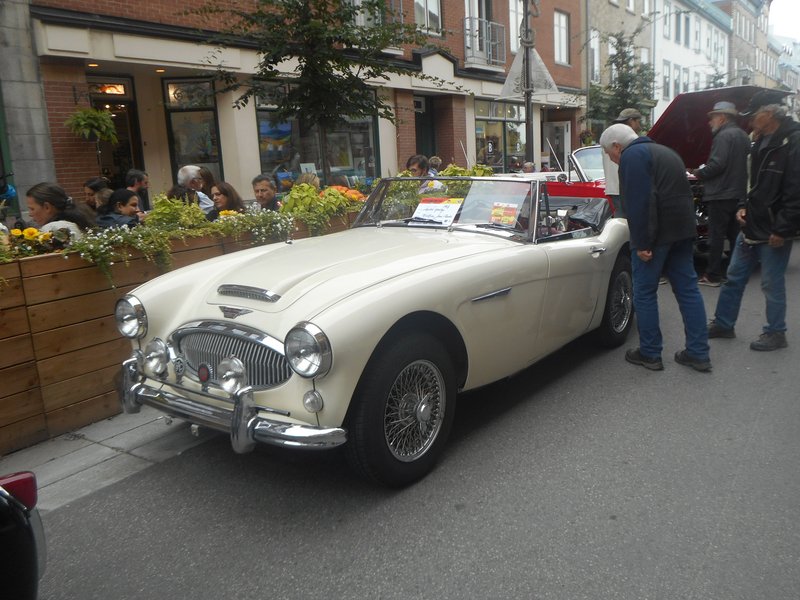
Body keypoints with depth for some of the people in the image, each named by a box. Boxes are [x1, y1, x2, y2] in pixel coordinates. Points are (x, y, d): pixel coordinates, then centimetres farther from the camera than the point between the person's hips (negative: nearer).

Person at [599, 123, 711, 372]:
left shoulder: (632, 155, -8)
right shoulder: (663, 151, 22)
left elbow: (640, 201, -20)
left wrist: (642, 242, -20)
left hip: (656, 233, -9)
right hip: (683, 229, 9)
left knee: (644, 293, 2)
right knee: (688, 289, 11)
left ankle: (650, 354, 8)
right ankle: (699, 353, 14)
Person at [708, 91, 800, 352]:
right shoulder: (763, 142, 11)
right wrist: (744, 207, 7)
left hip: (773, 233, -9)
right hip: (751, 228, 9)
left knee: (772, 285, 4)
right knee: (734, 278, 15)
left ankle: (775, 333, 20)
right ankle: (723, 324, 27)